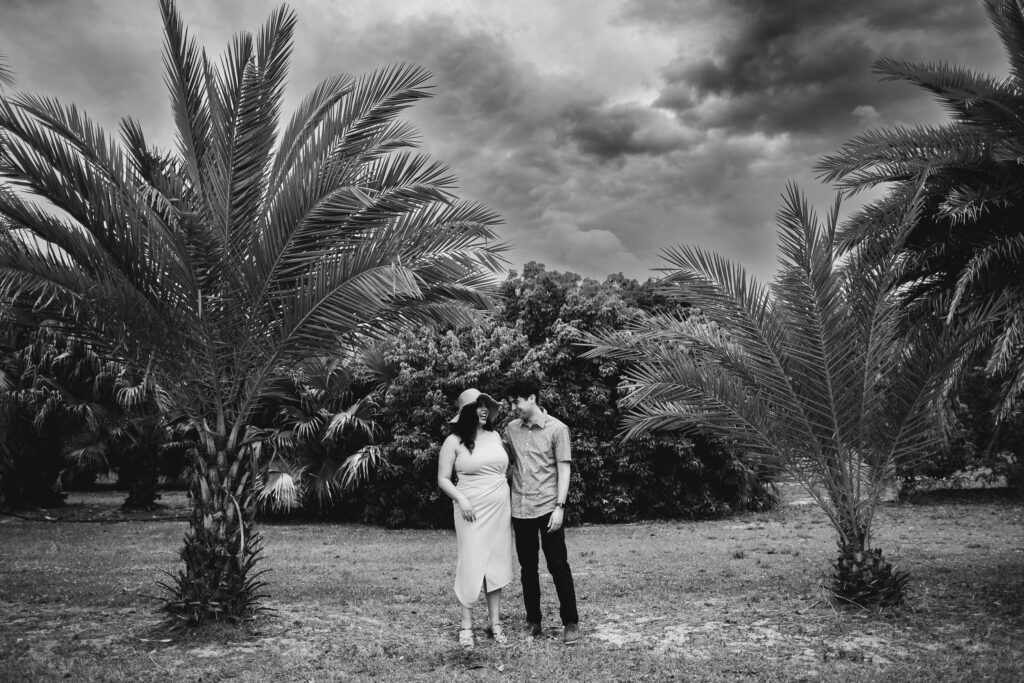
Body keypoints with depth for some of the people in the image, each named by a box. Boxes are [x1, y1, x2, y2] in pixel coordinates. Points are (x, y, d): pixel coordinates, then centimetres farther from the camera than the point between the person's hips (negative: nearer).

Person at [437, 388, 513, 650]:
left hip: (500, 510, 4)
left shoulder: (495, 436, 9)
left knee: (496, 564, 7)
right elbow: (443, 479, -2)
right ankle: (466, 626, 10)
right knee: (472, 564, -3)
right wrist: (460, 498, -16)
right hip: (472, 511, -4)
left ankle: (495, 623, 16)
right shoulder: (454, 441, -4)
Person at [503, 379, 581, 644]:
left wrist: (560, 507, -13)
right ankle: (533, 622, 23)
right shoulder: (511, 429, 6)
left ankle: (571, 623, 12)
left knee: (558, 565, 1)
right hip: (520, 509, 4)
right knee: (528, 567, 11)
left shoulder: (557, 429, -6)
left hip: (547, 508, -4)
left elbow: (564, 470, -7)